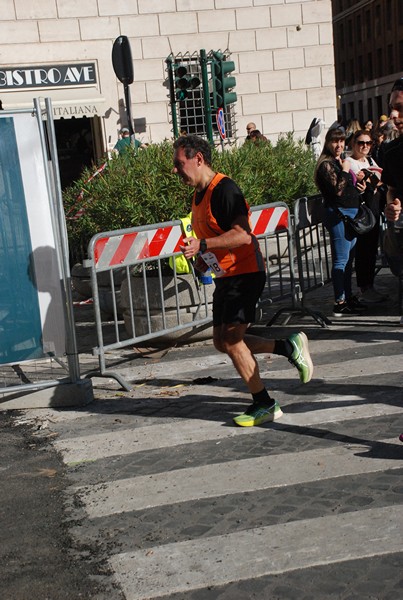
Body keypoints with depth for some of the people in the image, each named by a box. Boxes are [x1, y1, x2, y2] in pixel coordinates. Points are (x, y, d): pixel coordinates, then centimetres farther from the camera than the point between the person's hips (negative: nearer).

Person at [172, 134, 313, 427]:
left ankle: (265, 405, 5)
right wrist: (204, 257, 10)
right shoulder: (199, 194, 13)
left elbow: (243, 235, -27)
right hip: (225, 276, 10)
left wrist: (202, 245, -30)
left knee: (231, 341, -9)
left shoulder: (224, 189, -18)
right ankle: (289, 347, 17)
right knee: (222, 341, 9)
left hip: (244, 273, -10)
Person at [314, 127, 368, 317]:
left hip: (351, 212, 10)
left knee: (349, 258, 15)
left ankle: (348, 296, 24)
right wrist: (345, 171, -16)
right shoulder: (326, 165, -12)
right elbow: (337, 190, -23)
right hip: (338, 214, -10)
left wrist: (359, 188, 9)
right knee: (341, 260, -8)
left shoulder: (342, 161, 16)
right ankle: (340, 303, -6)